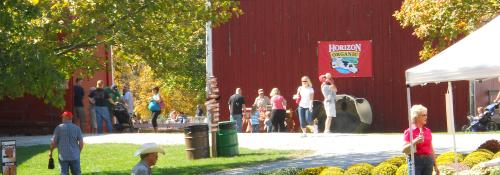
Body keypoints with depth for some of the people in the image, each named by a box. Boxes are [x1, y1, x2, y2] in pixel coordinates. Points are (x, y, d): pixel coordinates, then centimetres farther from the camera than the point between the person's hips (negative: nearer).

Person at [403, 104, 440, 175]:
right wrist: (415, 141, -25)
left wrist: (435, 165, 16)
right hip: (416, 161, -5)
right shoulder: (409, 131, -5)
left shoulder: (428, 131, 12)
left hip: (428, 161, 5)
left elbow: (431, 149, 17)